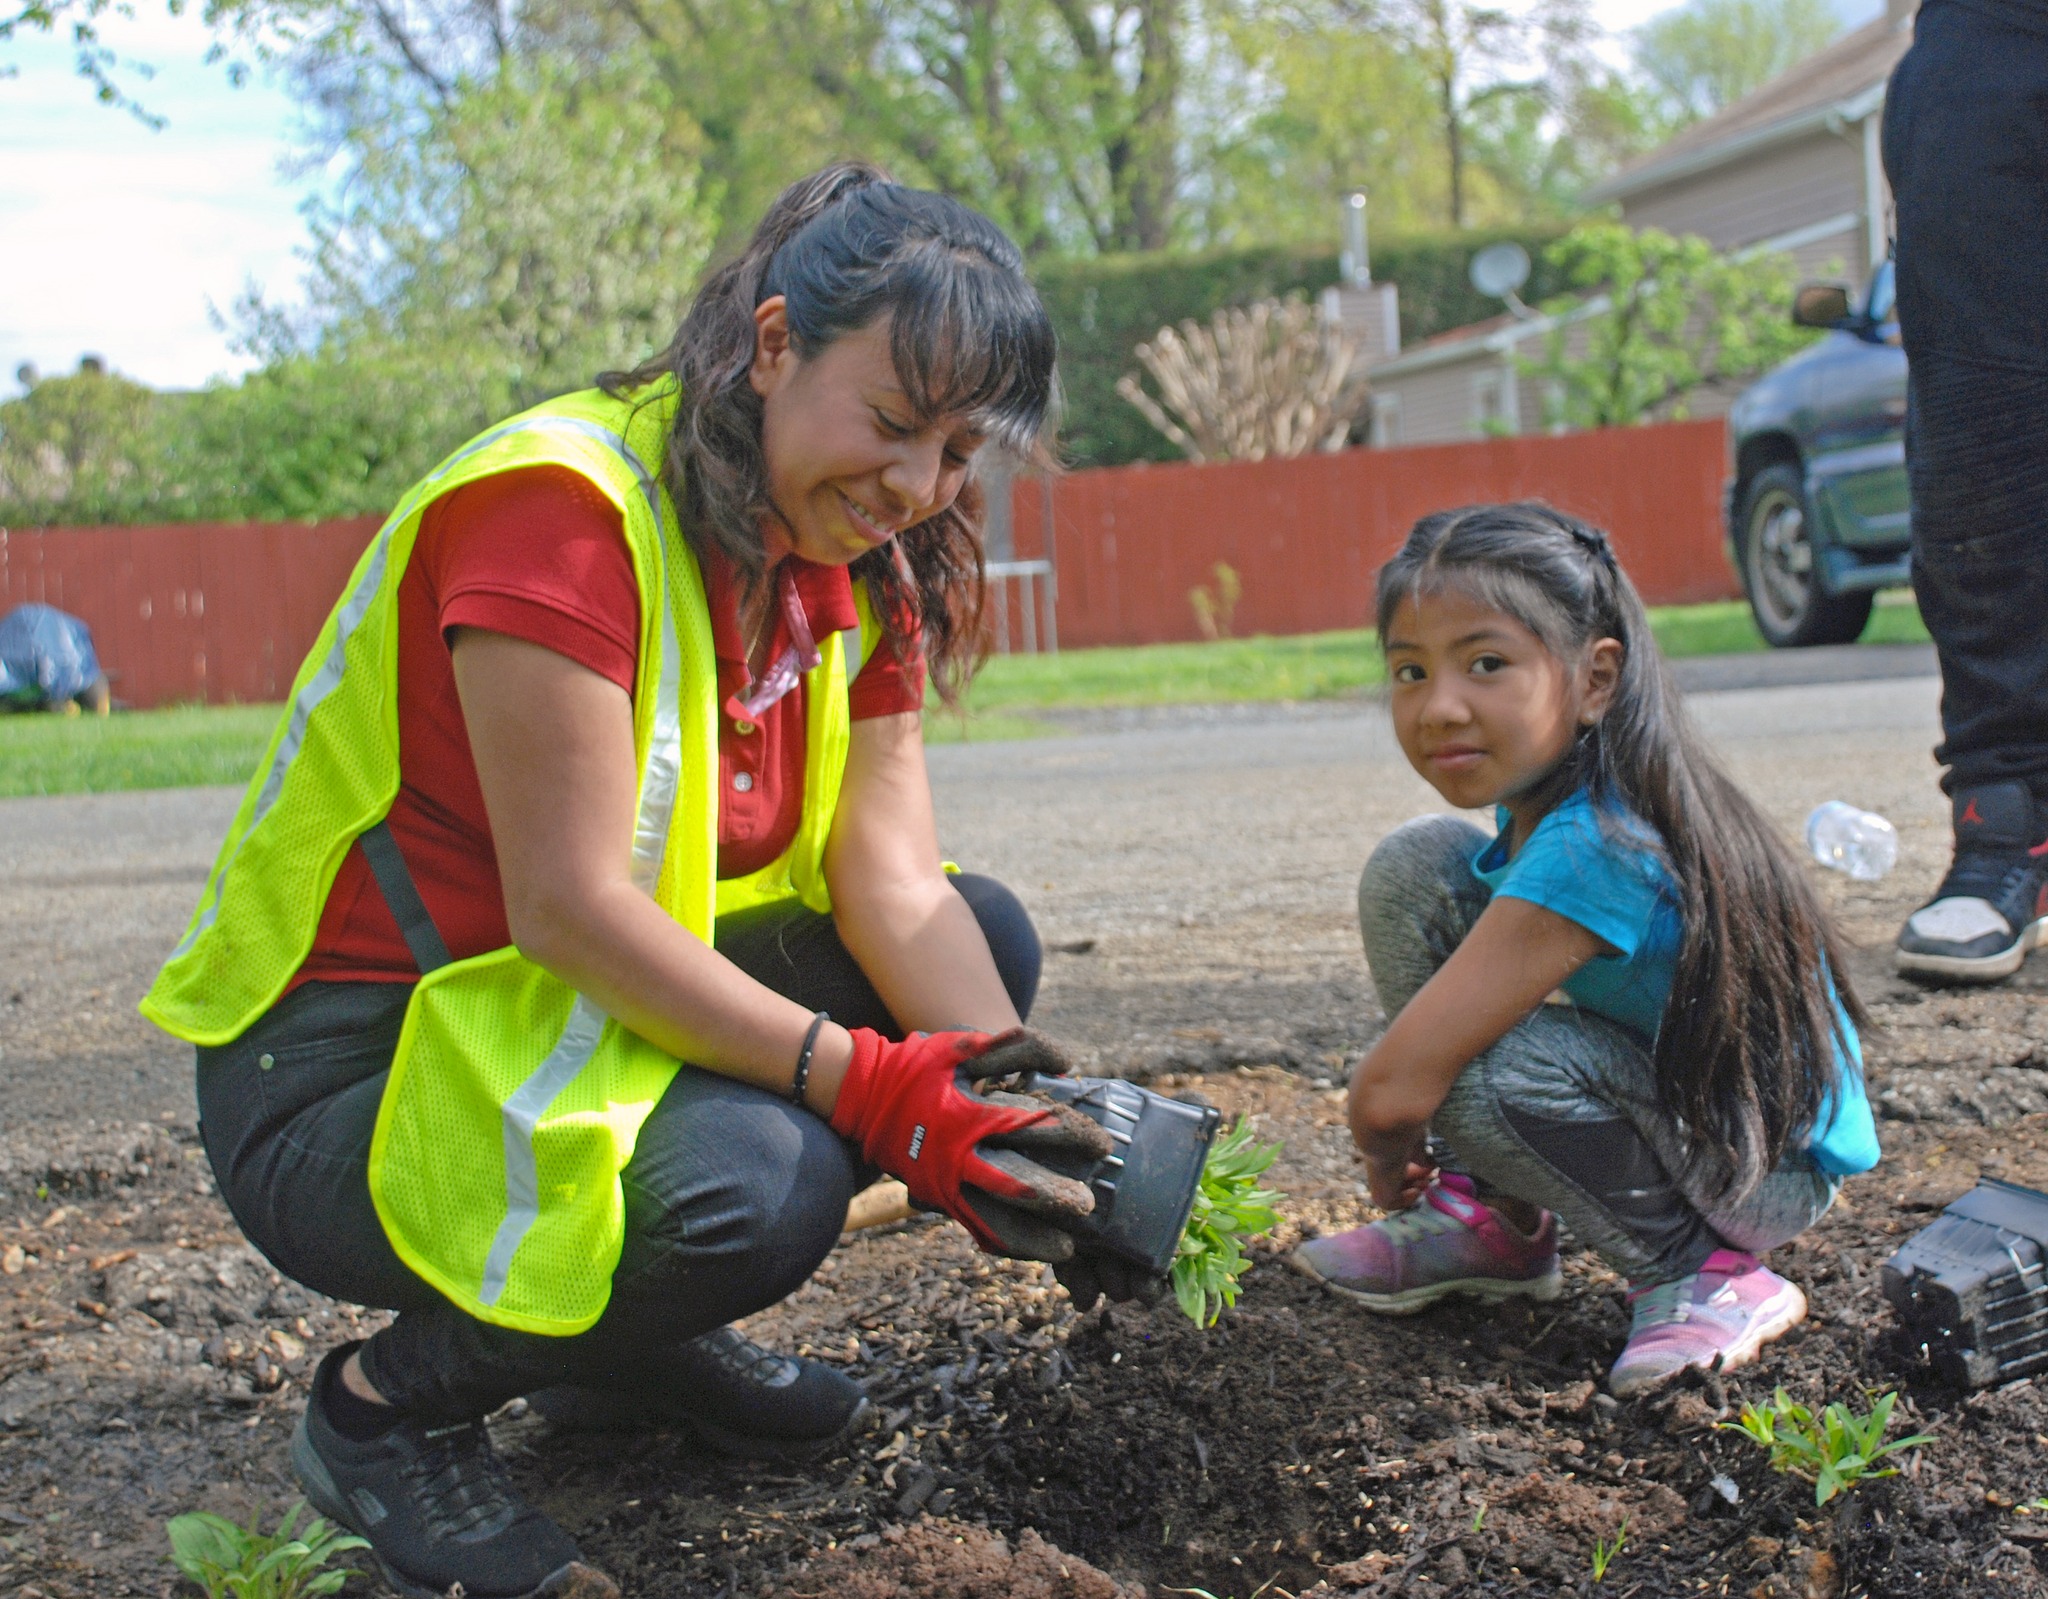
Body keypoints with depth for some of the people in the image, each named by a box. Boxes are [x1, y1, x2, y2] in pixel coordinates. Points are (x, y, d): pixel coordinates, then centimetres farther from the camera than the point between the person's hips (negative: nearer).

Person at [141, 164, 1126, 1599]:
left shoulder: (858, 564, 3)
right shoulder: (559, 507, -24)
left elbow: (893, 877, -5)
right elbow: (571, 907, -28)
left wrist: (1013, 1098, -21)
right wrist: (870, 1086, -31)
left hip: (598, 1009, 9)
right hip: (349, 1070, -8)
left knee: (987, 947, 1)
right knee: (757, 1180, -33)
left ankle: (635, 1338, 8)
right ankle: (387, 1410, -4)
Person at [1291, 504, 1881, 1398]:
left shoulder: (1596, 848, -34)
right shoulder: (1540, 794, -8)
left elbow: (1390, 1095, -34)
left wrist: (1390, 1156, -13)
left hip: (1776, 1164, -9)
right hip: (1661, 1089, 9)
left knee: (1493, 1071, -35)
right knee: (1414, 869, -5)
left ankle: (1705, 1276, -7)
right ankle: (1495, 1226, 7)